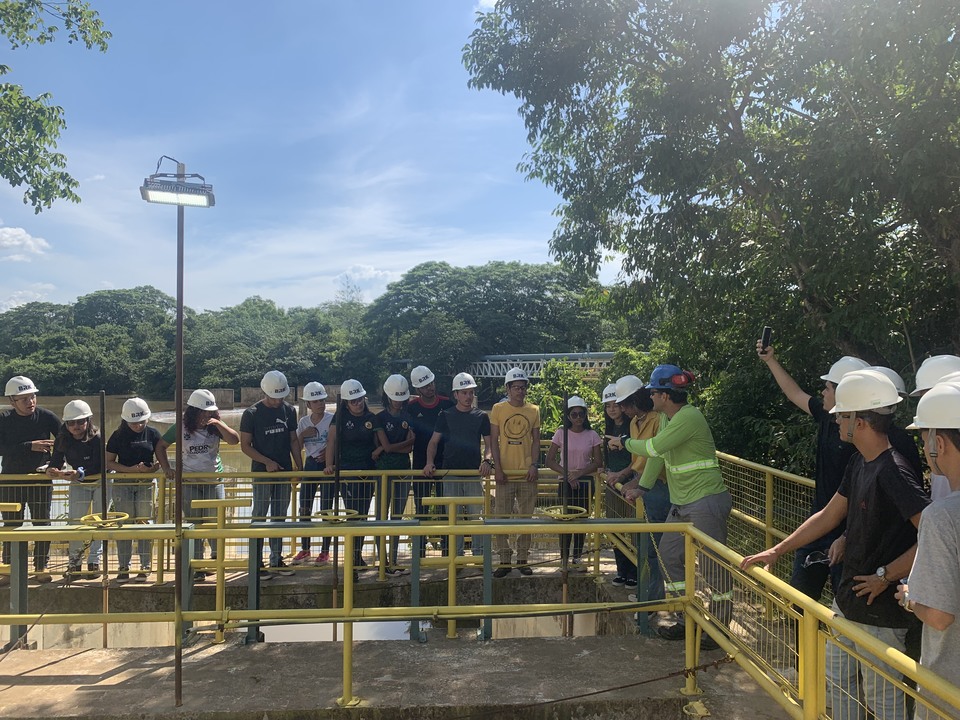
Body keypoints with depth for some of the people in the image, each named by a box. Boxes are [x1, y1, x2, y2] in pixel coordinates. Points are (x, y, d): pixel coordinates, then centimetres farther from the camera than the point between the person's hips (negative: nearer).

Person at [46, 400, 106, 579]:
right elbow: (56, 462, -12)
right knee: (75, 522, 1)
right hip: (78, 485, 4)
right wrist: (52, 471, -35)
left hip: (100, 483, -4)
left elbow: (98, 468, -31)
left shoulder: (97, 438, -24)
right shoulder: (62, 440, -9)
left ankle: (94, 562, 8)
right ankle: (74, 563, 13)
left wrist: (79, 473, -46)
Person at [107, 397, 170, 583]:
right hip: (122, 484, 0)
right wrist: (131, 469, -14)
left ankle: (145, 567, 8)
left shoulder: (153, 434, 2)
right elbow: (109, 462, 0)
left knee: (144, 524, 1)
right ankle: (123, 567, 11)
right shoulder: (118, 436, 0)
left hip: (146, 484, 0)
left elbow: (161, 457, 2)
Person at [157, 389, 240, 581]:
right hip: (190, 483, 0)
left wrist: (218, 423, -22)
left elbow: (235, 440, -15)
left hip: (214, 481, 0)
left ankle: (216, 557, 24)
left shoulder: (215, 427, -1)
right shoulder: (180, 428, -2)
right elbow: (161, 446, 8)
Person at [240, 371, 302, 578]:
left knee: (280, 518, 10)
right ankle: (257, 563, 7)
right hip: (261, 472, -4)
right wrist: (267, 462, -17)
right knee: (260, 517, 0)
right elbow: (245, 445, -7)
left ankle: (277, 560, 19)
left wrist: (300, 467, 3)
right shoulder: (251, 414, -7)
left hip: (284, 472, 5)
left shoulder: (289, 411, 6)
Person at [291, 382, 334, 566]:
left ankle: (325, 551, 10)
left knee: (326, 509, 0)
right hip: (310, 465, 4)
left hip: (327, 465, -4)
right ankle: (304, 550, 18)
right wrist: (303, 435, -11)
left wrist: (329, 452, -23)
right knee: (304, 509, 5)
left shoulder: (332, 419, -8)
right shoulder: (303, 422, 5)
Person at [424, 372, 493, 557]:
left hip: (474, 473, 0)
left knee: (476, 514, 0)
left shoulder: (481, 416, 7)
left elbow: (489, 444, 7)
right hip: (451, 473, 0)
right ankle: (456, 555, 10)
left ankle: (479, 554, 8)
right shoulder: (446, 415, 6)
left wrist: (487, 460, -13)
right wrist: (430, 462, -10)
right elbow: (434, 441, 6)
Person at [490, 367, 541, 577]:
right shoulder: (498, 409, 1)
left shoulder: (533, 410, 6)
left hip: (527, 472, 2)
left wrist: (534, 465, -7)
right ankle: (504, 561, 9)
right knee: (503, 516, 1)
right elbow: (494, 440, 1)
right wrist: (497, 467, -7)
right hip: (505, 472, -1)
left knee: (526, 516, 7)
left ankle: (523, 559, 17)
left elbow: (536, 440, 7)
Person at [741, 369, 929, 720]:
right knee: (837, 680, 21)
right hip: (847, 599, 9)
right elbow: (828, 517, 12)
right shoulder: (859, 463, 4)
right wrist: (776, 551, 11)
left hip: (880, 611, -9)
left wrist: (885, 576, -21)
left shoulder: (894, 472, -24)